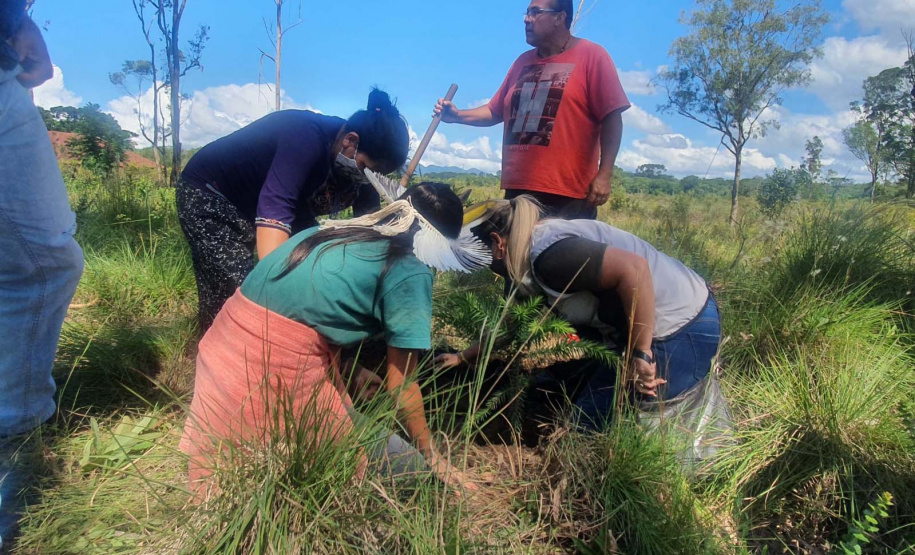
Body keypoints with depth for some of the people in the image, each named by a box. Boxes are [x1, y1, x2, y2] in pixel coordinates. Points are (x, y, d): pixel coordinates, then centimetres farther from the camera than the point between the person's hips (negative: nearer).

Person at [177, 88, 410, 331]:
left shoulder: (357, 170, -10)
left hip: (254, 199, 8)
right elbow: (273, 210, -45)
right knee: (234, 296, -17)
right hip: (209, 193, -7)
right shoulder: (307, 136, -35)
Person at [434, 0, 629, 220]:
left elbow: (611, 116, -6)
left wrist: (604, 174, -14)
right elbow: (495, 111, 22)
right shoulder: (523, 62, 17)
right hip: (517, 189, 6)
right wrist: (457, 115, 6)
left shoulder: (591, 55, -1)